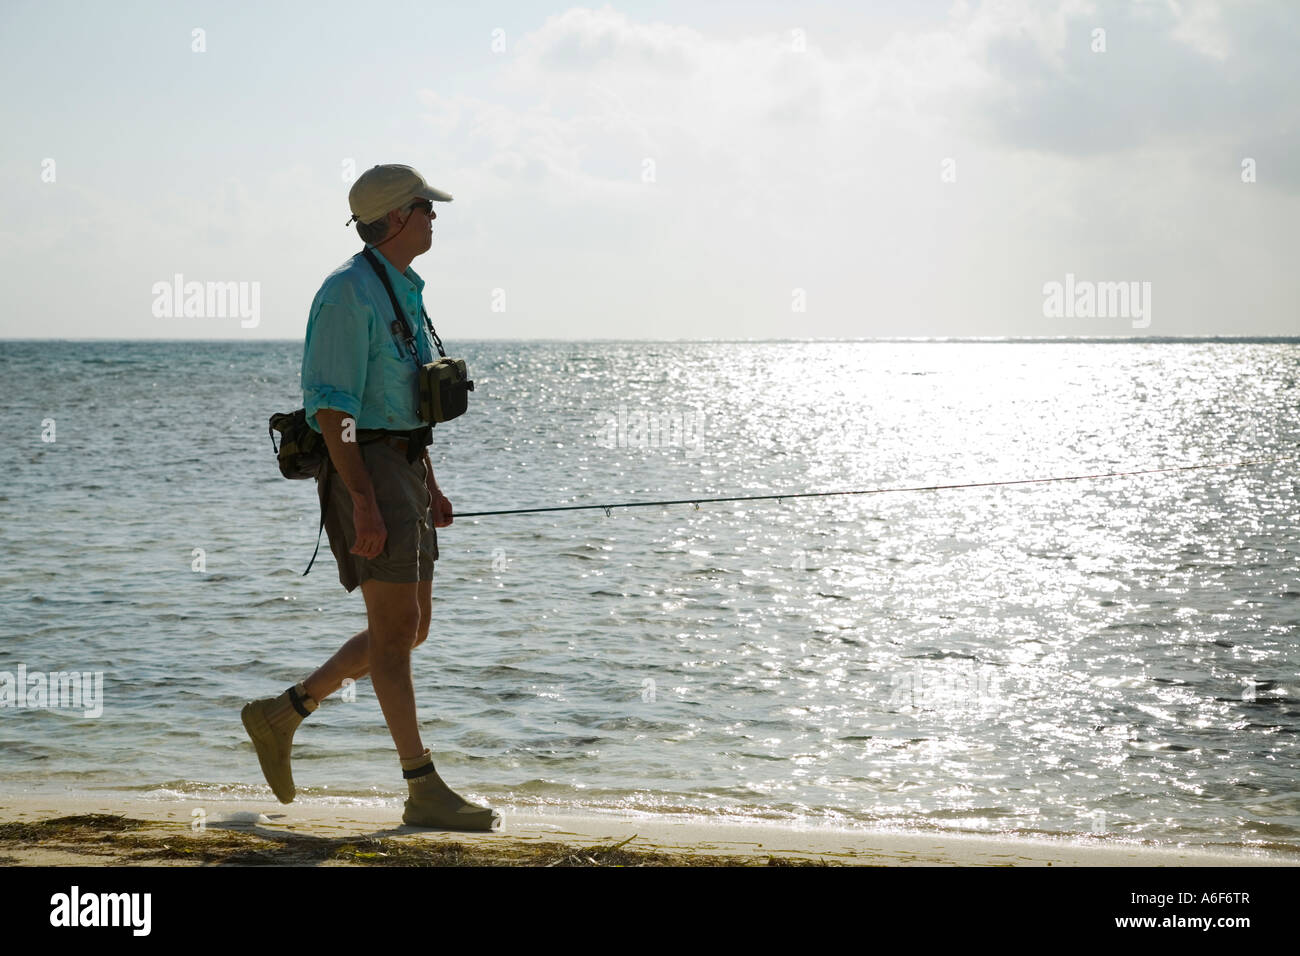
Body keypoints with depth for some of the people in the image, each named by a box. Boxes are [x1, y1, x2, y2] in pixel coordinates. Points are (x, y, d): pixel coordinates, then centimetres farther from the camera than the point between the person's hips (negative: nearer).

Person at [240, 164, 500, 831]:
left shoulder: (402, 291, 17)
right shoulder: (349, 292, -14)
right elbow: (331, 405, -18)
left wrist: (430, 486, 20)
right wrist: (364, 500, -24)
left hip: (404, 471, 10)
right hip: (364, 472, -10)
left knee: (410, 629, 11)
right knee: (394, 629, -7)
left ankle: (280, 716, 22)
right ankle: (425, 792, -4)